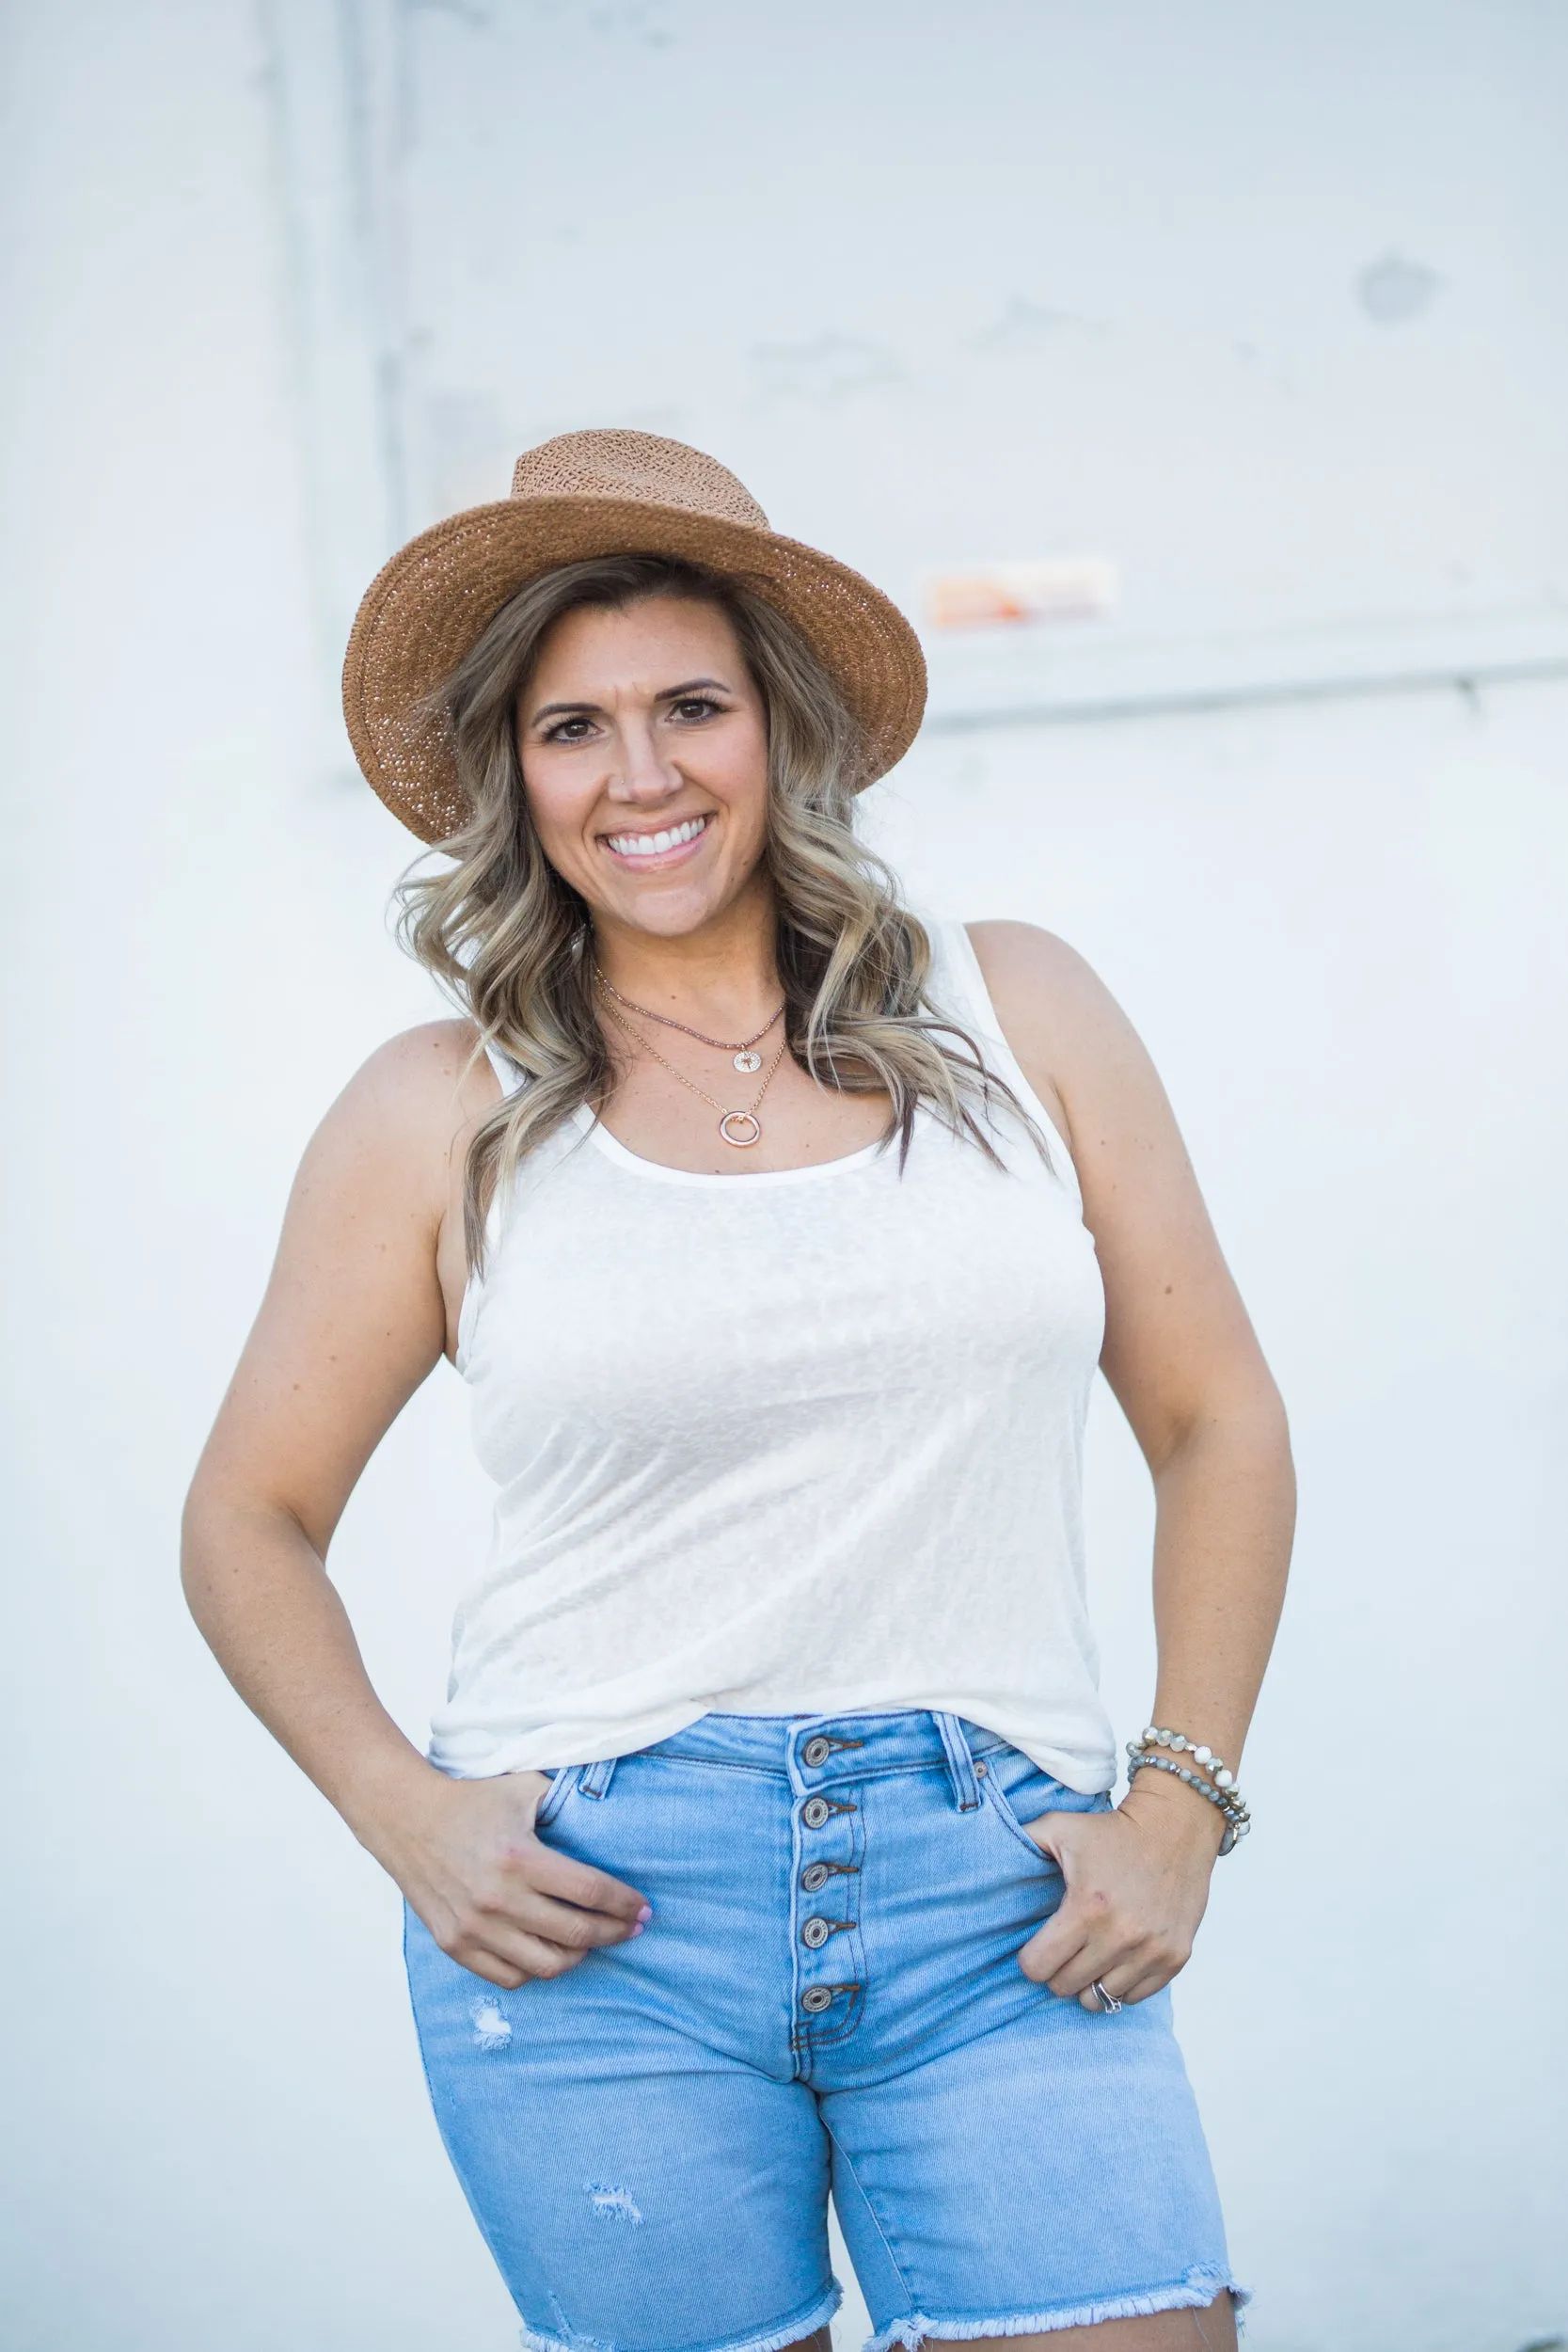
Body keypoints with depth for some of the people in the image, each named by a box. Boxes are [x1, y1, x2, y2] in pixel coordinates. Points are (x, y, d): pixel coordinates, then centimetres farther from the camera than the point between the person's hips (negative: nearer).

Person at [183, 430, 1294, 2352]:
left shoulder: (1013, 1012, 7)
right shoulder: (443, 1114, 4)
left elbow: (1216, 1421, 11)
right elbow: (248, 1522, 11)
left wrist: (1180, 1803, 2)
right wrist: (401, 1813, -3)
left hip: (1001, 1901, 1)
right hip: (595, 1914, 0)